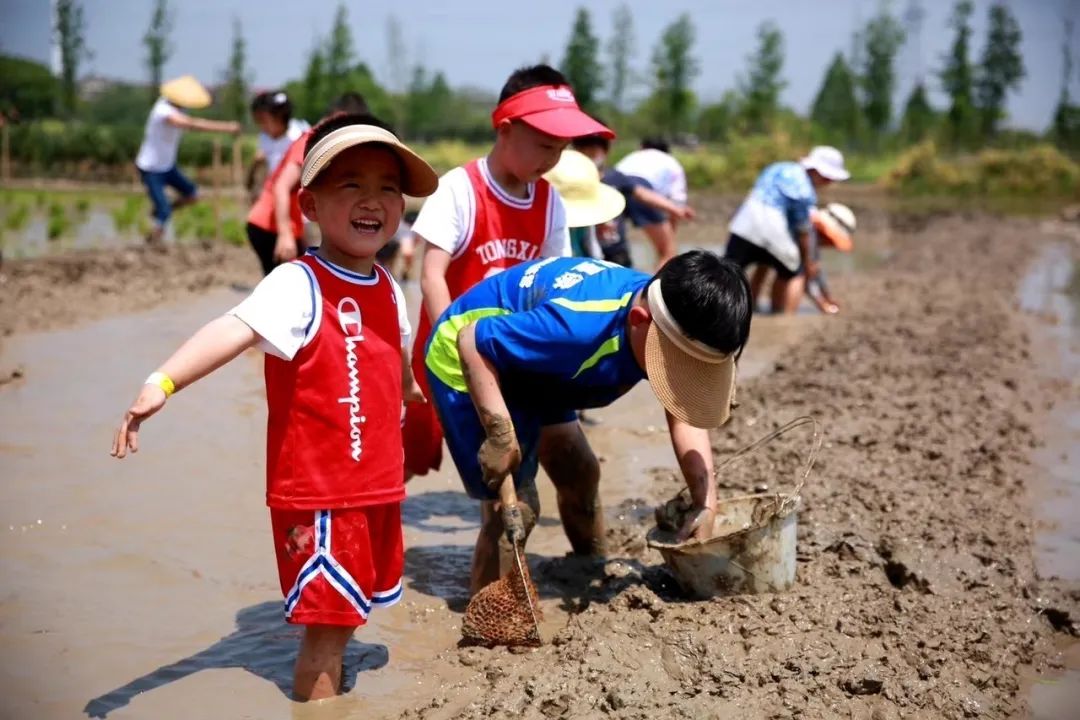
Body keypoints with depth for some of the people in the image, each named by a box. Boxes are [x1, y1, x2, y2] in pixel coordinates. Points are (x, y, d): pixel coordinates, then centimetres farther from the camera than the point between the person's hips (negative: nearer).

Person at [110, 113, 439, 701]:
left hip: (378, 487, 8)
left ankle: (328, 693, 39)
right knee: (327, 623, -1)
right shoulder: (297, 285, -16)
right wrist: (164, 382, -48)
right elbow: (235, 329, -33)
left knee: (348, 610, 20)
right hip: (316, 493, -7)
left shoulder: (389, 291, 8)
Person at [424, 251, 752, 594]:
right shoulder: (580, 327, -41)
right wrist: (501, 436, -36)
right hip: (468, 364, -8)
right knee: (513, 507, -16)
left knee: (580, 475, 17)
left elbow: (686, 412, -7)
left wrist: (706, 503, -17)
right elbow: (472, 341, -33)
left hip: (530, 371, 8)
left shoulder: (669, 327, -16)